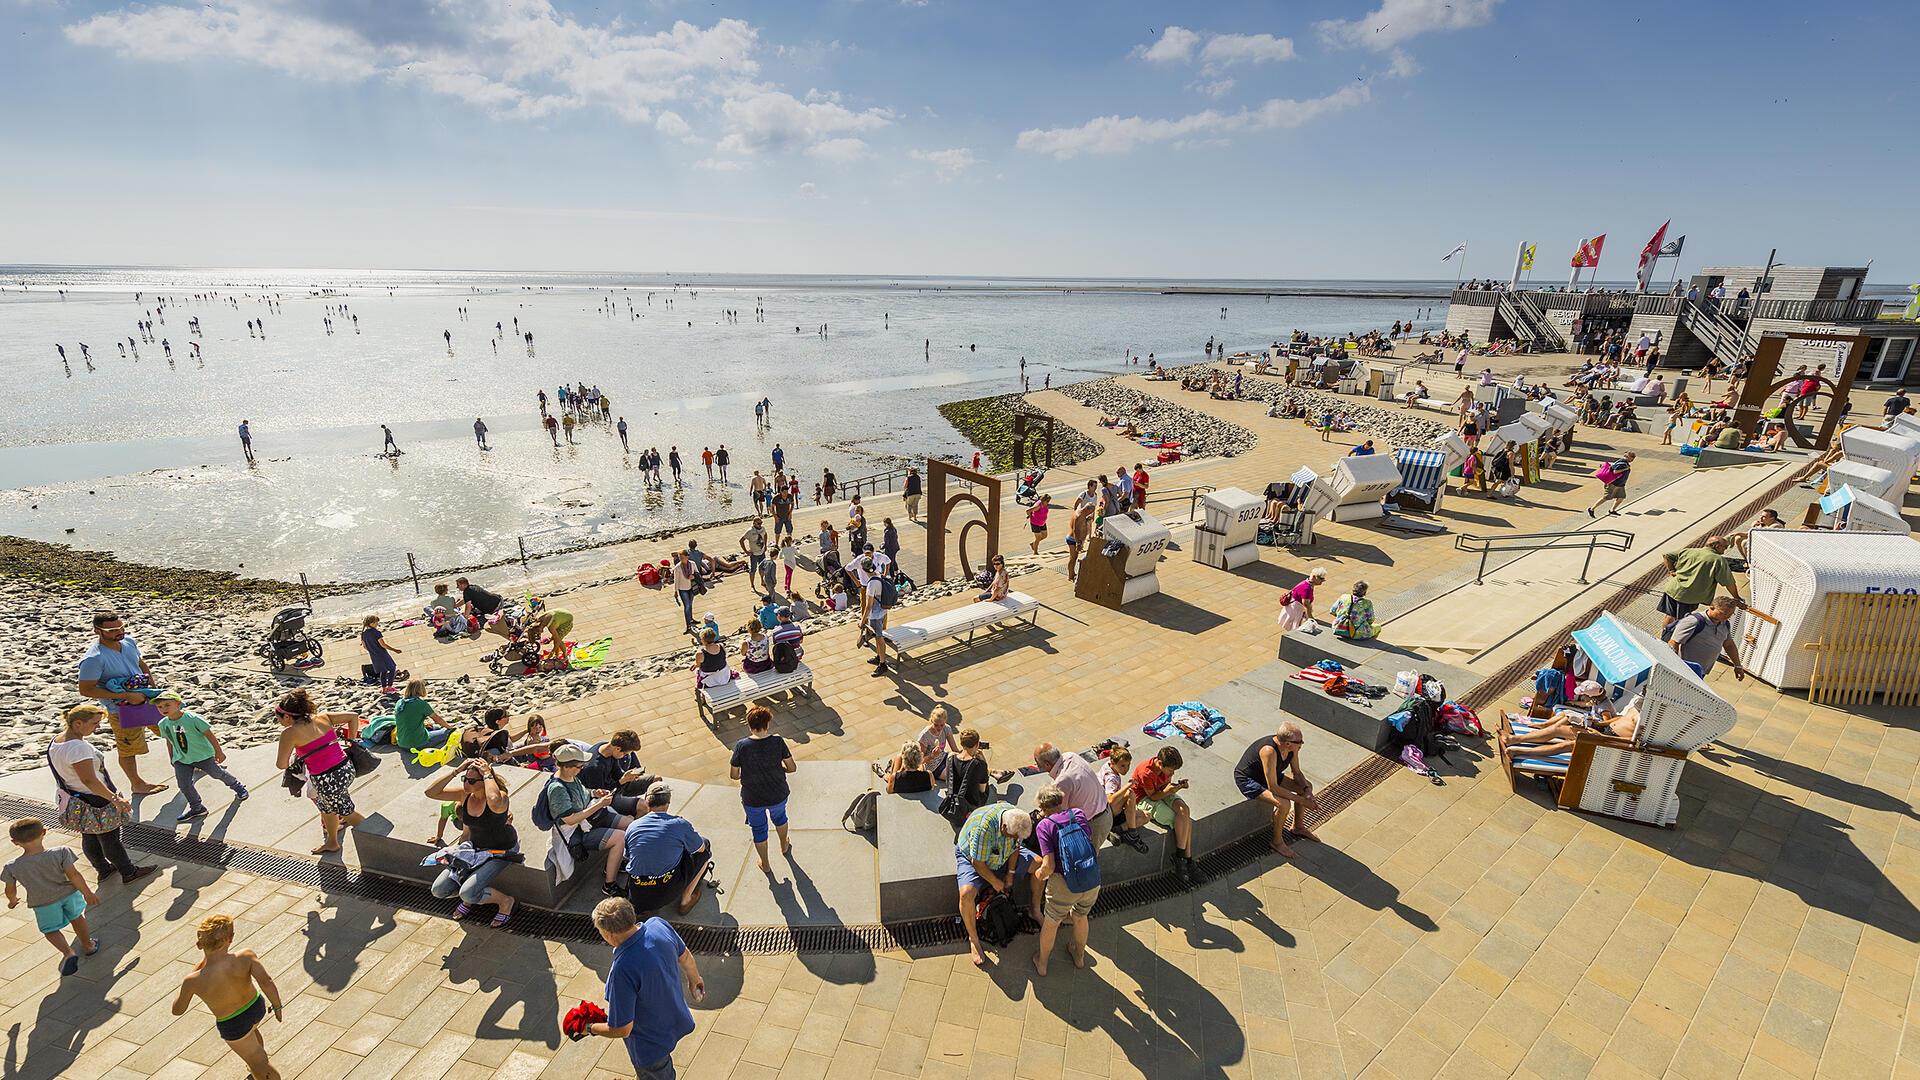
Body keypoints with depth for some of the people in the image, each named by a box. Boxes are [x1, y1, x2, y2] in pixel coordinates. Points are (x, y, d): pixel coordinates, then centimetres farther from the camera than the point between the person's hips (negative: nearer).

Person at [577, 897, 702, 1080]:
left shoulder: (622, 970, -40)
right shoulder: (659, 924, -21)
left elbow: (621, 1030, -28)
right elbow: (685, 956, -1)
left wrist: (590, 1028, -8)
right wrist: (695, 978, 19)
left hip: (650, 1043, -6)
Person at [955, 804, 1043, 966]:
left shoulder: (1016, 819, -23)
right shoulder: (983, 827, -42)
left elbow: (1016, 846, -3)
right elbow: (978, 862, -29)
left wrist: (1010, 873, -4)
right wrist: (995, 883, -16)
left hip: (1003, 856, 6)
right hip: (971, 858, -6)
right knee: (966, 894, -32)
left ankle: (1034, 911, 14)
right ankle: (973, 939, -7)